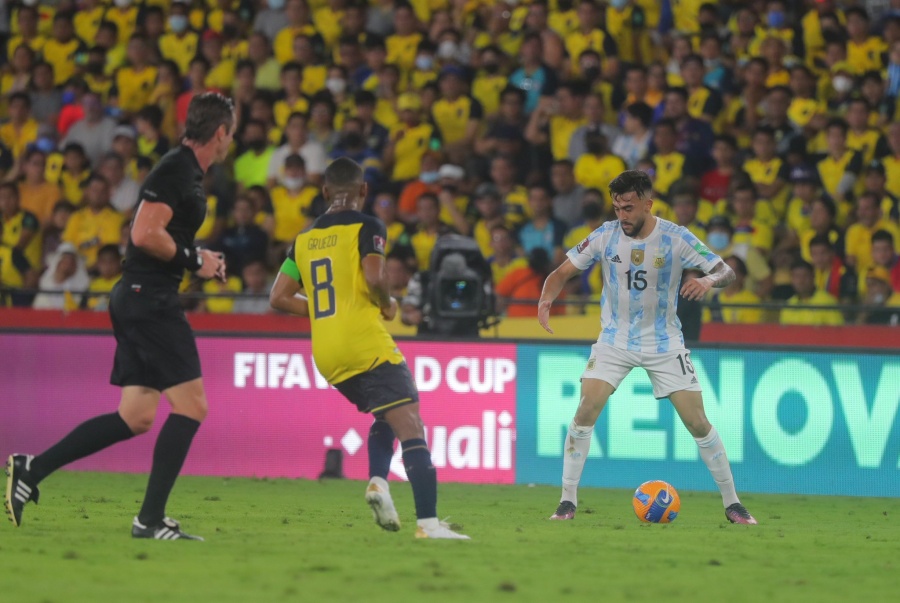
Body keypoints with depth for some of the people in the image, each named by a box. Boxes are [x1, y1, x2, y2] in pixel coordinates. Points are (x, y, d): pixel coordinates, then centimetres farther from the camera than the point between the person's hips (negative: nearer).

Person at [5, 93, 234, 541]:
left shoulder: (188, 172, 17)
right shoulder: (176, 171, -14)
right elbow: (145, 235, -23)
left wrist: (200, 260, 15)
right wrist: (194, 260, -13)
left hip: (138, 299, 10)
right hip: (149, 298, -10)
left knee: (136, 417, 8)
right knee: (192, 406, -10)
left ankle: (31, 469, 9)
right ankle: (150, 519, -8)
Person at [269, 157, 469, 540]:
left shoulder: (304, 239, 14)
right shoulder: (366, 228, -3)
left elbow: (279, 298, 13)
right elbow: (374, 278, -18)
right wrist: (387, 305, 1)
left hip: (326, 355, 7)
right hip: (365, 345, -7)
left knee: (385, 417, 26)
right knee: (411, 426, -8)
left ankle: (377, 480, 0)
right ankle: (428, 523, -21)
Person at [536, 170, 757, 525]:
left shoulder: (676, 239, -15)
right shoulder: (605, 236, -10)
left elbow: (727, 272, -14)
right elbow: (562, 273, -4)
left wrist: (708, 281, -37)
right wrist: (547, 298, -25)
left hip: (663, 342, -1)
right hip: (615, 339, 1)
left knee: (697, 422, -5)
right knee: (586, 411, -17)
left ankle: (732, 504, 9)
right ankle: (568, 502, -8)